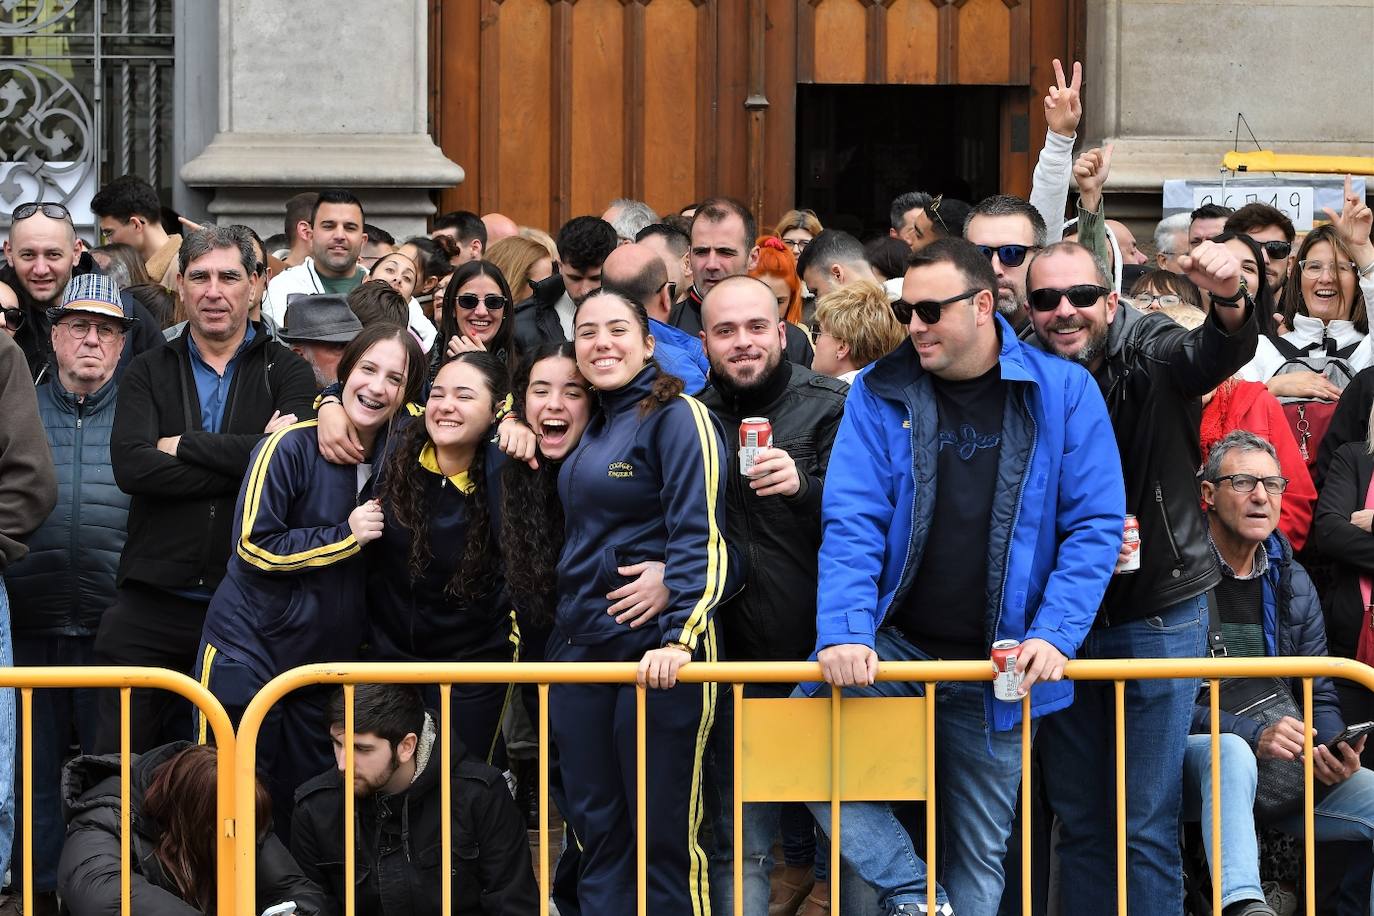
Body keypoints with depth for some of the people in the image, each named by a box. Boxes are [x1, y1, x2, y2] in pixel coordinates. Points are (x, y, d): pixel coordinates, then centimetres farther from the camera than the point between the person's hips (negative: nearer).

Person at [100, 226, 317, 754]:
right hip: (152, 604, 1)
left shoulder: (286, 372, 8)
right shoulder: (148, 374, 11)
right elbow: (131, 466, -8)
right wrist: (242, 459, -12)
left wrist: (184, 445, -7)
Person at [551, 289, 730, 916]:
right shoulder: (593, 429, 17)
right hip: (580, 648, 8)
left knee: (664, 833, -5)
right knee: (596, 829, 8)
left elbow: (701, 538, -16)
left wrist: (680, 636, -27)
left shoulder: (677, 417, -6)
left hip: (657, 652, -8)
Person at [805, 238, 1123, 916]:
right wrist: (844, 631, -21)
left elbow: (1095, 526, -5)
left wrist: (1054, 634, -16)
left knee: (981, 850, 6)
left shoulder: (1062, 393, -4)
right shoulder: (881, 392, -1)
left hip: (1000, 667, -1)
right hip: (895, 643, 1)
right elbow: (851, 523, -7)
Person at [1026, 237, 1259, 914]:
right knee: (1078, 819, 12)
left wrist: (1229, 301, -53)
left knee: (1149, 826, -1)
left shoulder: (1151, 355, -9)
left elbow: (1219, 353, -31)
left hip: (1159, 619, -3)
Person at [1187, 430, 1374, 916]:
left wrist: (1334, 750, -7)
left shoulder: (1292, 582, 15)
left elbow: (1319, 696, 16)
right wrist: (1253, 735, -22)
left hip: (1286, 766, 6)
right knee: (1232, 752, -39)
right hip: (1194, 759, -6)